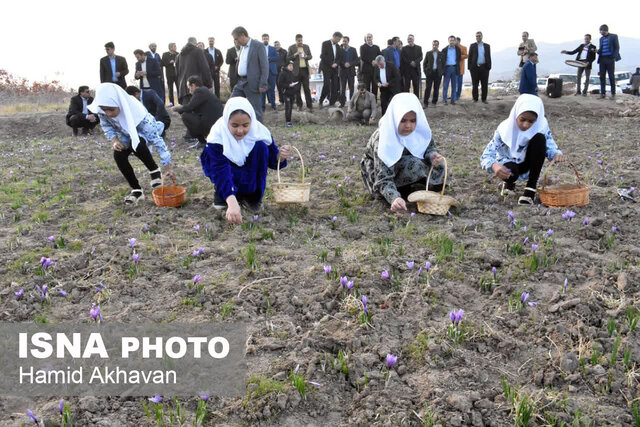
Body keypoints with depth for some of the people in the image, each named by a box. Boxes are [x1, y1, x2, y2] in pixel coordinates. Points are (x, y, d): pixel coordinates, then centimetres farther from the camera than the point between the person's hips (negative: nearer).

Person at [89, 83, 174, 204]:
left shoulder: (136, 112, -41)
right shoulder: (101, 110, -28)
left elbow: (156, 139, -38)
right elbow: (106, 126, -4)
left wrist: (167, 166, -37)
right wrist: (114, 140, -25)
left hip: (143, 133, -5)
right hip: (126, 135, 5)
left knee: (136, 145, -38)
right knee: (118, 155, -23)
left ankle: (154, 171, -11)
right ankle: (136, 190, -8)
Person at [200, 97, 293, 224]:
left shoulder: (259, 131, -24)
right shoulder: (217, 136, -33)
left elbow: (272, 161, -15)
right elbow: (221, 172, -44)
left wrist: (280, 156, -41)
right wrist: (232, 203, -58)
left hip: (249, 176, 3)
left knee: (261, 146, -26)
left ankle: (251, 196, -11)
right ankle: (220, 194, 0)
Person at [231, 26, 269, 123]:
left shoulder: (258, 46, -9)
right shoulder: (242, 47, 16)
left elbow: (265, 66, -14)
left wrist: (263, 84, -19)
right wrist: (238, 80, 16)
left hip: (252, 83, -8)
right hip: (240, 82, 8)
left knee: (255, 110, -2)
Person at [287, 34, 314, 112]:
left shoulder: (306, 46, 11)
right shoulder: (291, 47, 3)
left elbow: (310, 56, 12)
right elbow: (288, 58, -1)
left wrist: (306, 56, -9)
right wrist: (295, 54, -14)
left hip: (305, 70, 1)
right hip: (296, 70, -1)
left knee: (307, 88, -1)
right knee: (297, 89, 4)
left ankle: (309, 106, 0)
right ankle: (299, 105, 13)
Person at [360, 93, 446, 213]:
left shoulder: (419, 130, -21)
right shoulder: (382, 139, -35)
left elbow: (429, 147, -4)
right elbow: (384, 179, -39)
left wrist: (433, 155, -30)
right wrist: (394, 198, -59)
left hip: (404, 163, 6)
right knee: (413, 166, -32)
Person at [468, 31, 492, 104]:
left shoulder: (487, 46, 11)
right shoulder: (472, 46, 7)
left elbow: (489, 57, 10)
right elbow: (470, 57, 5)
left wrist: (489, 67, 2)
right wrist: (469, 67, -2)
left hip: (484, 67, 1)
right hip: (475, 67, -1)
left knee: (485, 85, 1)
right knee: (475, 85, 1)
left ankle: (484, 99, 7)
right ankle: (475, 99, 8)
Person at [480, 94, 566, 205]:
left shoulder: (541, 125, -20)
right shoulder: (505, 129, -27)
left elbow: (550, 146, -15)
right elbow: (485, 156, -30)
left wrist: (557, 154, -42)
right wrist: (494, 165, -55)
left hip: (527, 162, 3)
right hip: (509, 163, -3)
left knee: (539, 138, -27)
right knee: (511, 172, -40)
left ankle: (531, 188, -22)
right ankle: (509, 183, 4)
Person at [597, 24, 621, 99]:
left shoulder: (613, 36, 1)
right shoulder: (601, 39, 17)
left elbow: (617, 48, -2)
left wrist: (614, 58, -12)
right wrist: (597, 51, -4)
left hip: (610, 59, -5)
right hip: (602, 59, 5)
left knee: (611, 77, -2)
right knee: (602, 77, 1)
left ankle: (613, 93, 4)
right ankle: (603, 93, 5)